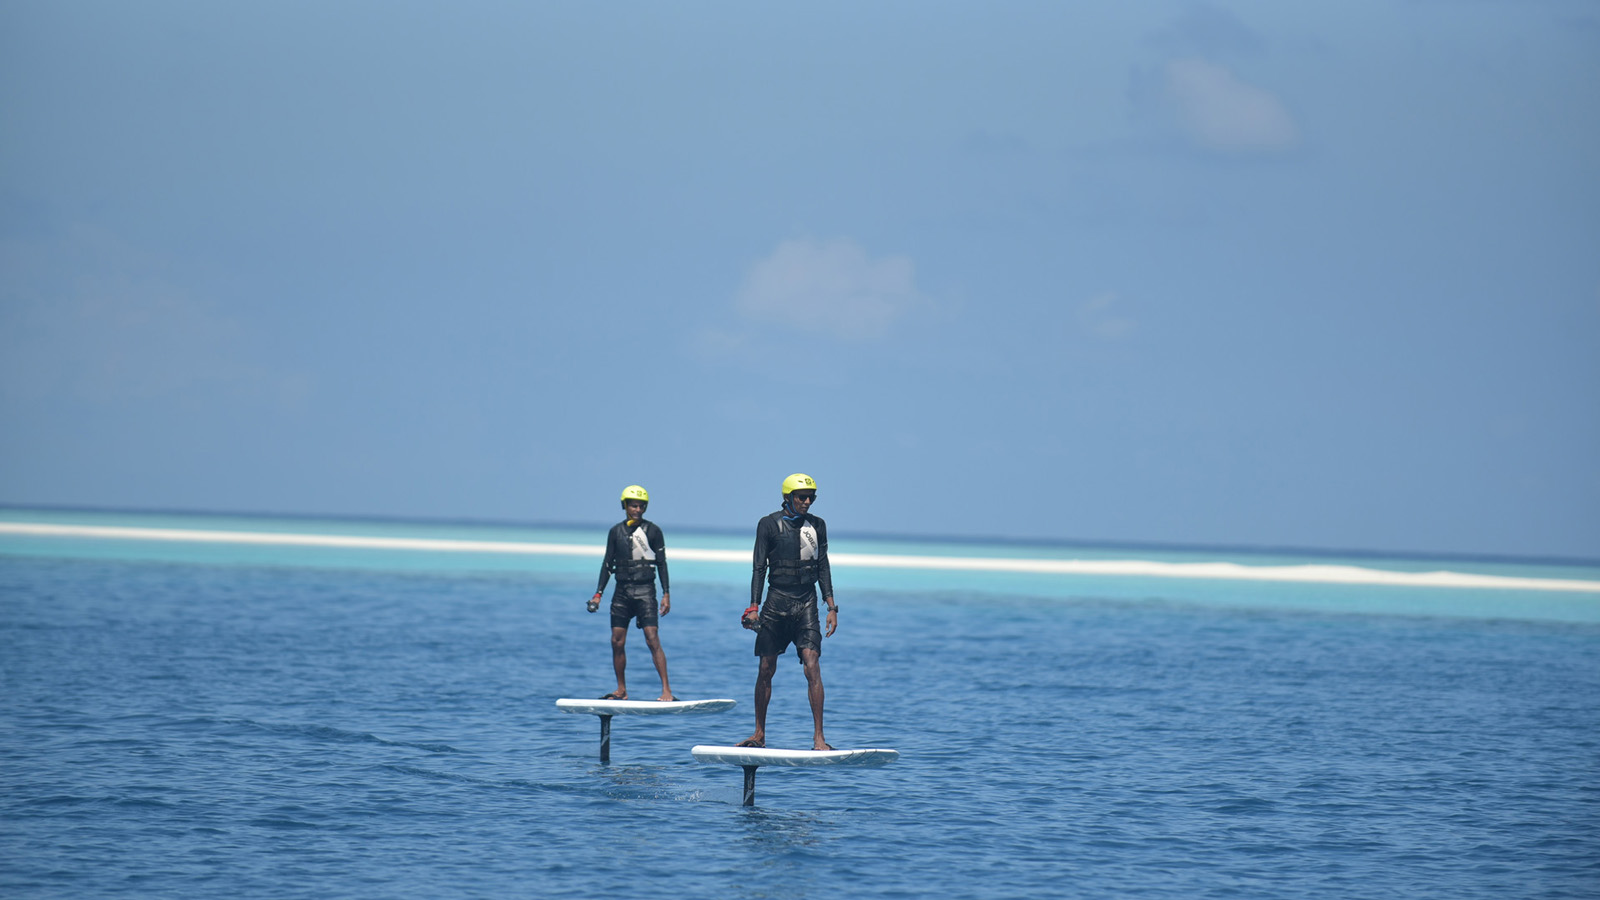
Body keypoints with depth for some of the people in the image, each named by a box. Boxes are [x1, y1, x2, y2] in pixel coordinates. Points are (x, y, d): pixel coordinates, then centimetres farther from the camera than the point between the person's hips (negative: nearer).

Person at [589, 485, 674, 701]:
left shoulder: (652, 531, 1)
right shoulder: (616, 531, 10)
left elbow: (662, 563, 1)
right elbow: (608, 564, 14)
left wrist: (666, 594, -5)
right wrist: (599, 593, 8)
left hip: (645, 591, -4)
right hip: (622, 591, 4)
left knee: (652, 639, -13)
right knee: (617, 642, 2)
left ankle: (666, 689, -14)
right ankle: (621, 690, 13)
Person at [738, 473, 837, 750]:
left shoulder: (817, 526, 8)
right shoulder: (769, 525, 0)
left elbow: (823, 568, 12)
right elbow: (759, 568, -1)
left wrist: (831, 606, 5)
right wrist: (754, 607, -9)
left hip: (806, 602, 1)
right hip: (777, 600, -1)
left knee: (812, 667, -12)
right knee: (766, 669, 5)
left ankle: (818, 738, -12)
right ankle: (759, 734, 18)